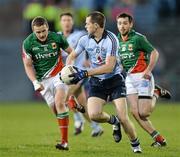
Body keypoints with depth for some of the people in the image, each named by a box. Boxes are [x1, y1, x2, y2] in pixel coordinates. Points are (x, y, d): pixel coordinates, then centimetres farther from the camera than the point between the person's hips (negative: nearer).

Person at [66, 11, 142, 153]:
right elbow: (73, 56, 14)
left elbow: (109, 67, -26)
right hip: (96, 82, 4)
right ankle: (113, 121, 14)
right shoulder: (85, 40, -3)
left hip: (115, 79, -4)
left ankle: (136, 145, 11)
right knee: (93, 114, -19)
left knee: (123, 118, -13)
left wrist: (85, 73, -30)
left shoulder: (111, 40, -21)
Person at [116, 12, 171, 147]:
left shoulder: (138, 38, -10)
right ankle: (159, 138, 0)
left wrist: (148, 70, -21)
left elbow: (154, 53, -11)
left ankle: (156, 93, 17)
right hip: (129, 78, 6)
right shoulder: (117, 40, 10)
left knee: (143, 113, -13)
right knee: (135, 112, -8)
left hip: (142, 76, -6)